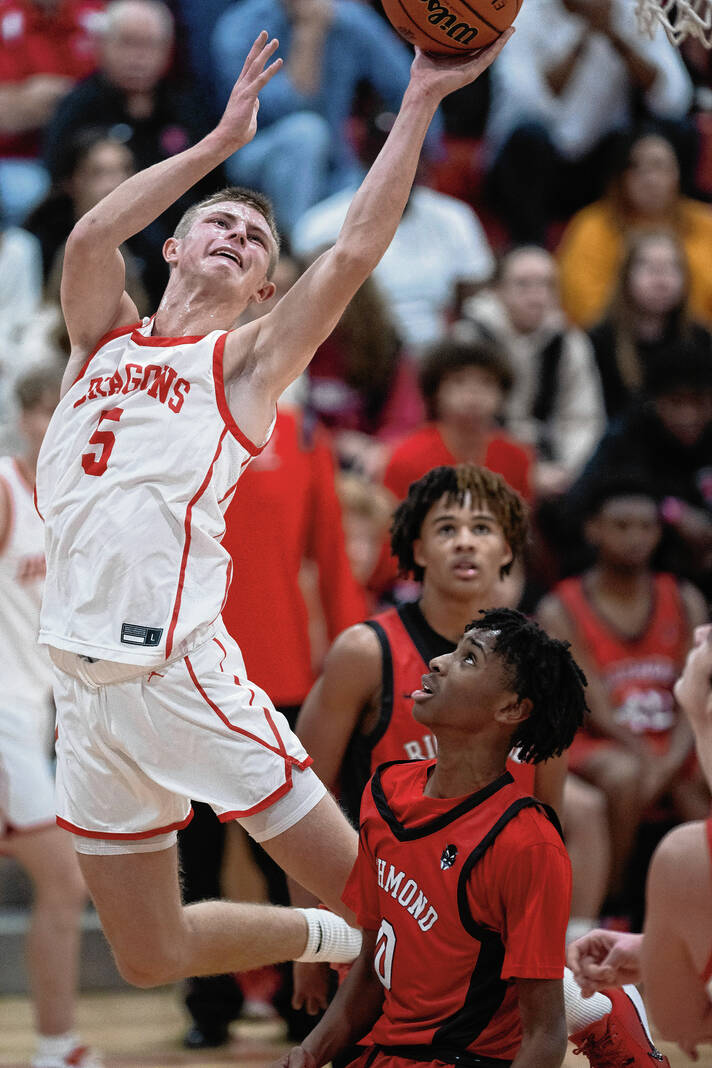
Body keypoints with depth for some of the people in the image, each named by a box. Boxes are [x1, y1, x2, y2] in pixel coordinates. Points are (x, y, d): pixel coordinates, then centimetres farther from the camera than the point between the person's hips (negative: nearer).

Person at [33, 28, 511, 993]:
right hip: (86, 686, 4)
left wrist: (420, 101, -9)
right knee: (151, 955, 11)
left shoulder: (247, 361, 5)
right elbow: (91, 237, -5)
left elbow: (357, 248, -8)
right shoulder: (103, 338, 15)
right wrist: (222, 141, -6)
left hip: (183, 676, -4)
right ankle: (325, 941, 35)